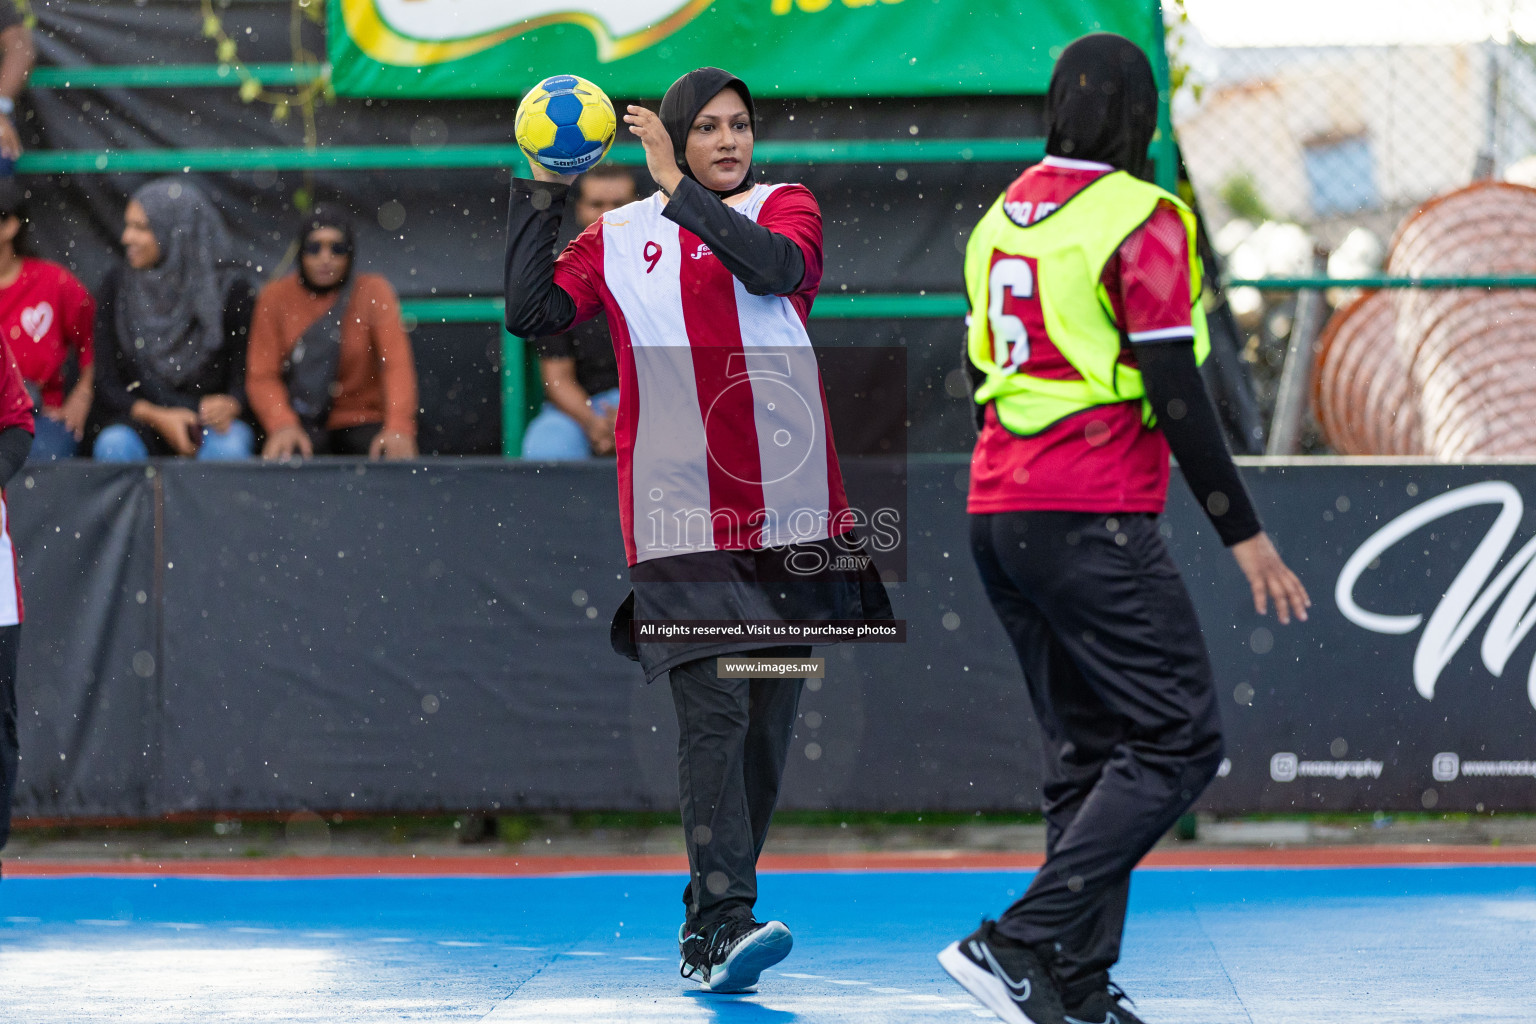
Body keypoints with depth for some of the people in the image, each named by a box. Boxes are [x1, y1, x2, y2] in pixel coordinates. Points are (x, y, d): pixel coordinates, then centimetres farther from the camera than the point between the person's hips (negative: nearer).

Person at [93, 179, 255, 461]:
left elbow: (247, 377, -1)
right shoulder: (118, 286, 4)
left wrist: (229, 405, -26)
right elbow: (106, 384, 3)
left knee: (228, 448, -35)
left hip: (210, 419, -1)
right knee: (113, 445, -33)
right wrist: (157, 417, -15)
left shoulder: (230, 288, -1)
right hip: (143, 420, 1)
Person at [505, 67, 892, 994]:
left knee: (769, 718, 7)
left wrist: (679, 190, -13)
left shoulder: (785, 207, 8)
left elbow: (775, 267, -14)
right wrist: (542, 194, -2)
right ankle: (725, 923, -21)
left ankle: (707, 930, 18)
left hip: (788, 513, 2)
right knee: (712, 711, -15)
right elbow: (532, 313, 0)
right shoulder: (620, 239, 9)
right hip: (679, 517, -2)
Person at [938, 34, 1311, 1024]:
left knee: (1089, 751, 14)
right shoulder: (1142, 219, -10)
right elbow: (1175, 393, -13)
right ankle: (1019, 944, -14)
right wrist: (1242, 532, -9)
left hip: (998, 515, 8)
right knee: (1178, 741, -5)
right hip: (1093, 522, -8)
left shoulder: (1004, 214, 13)